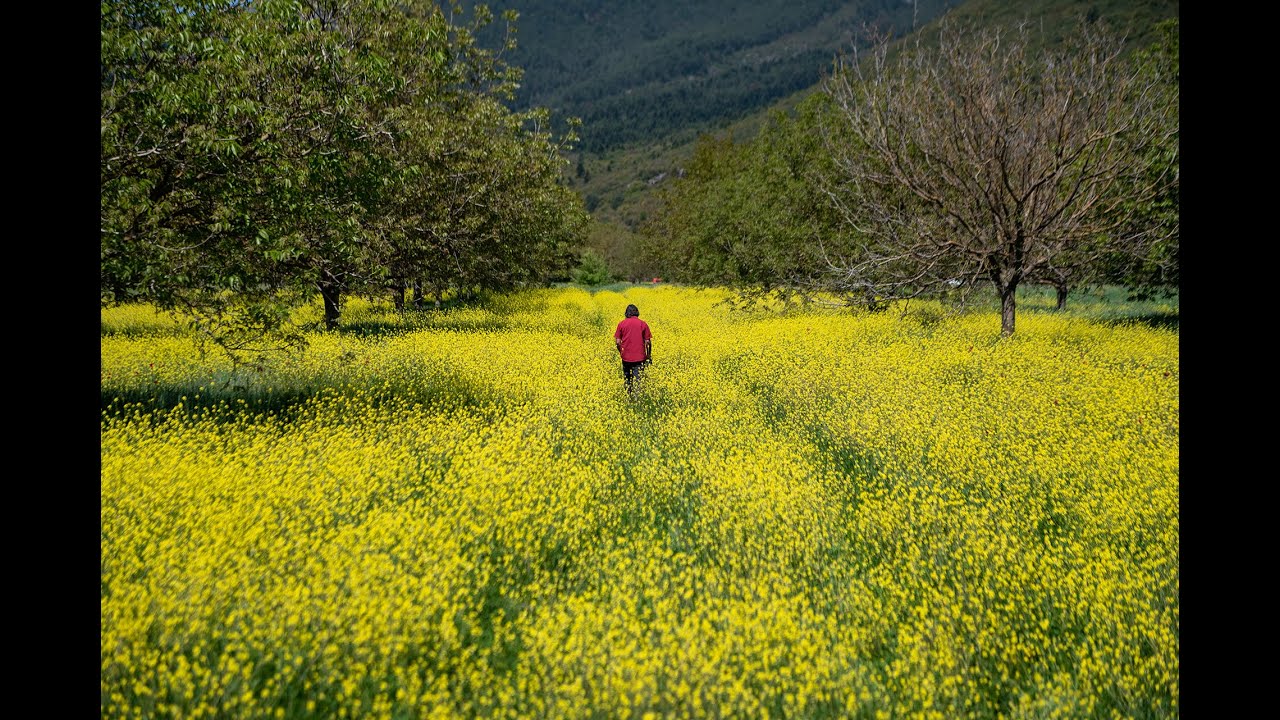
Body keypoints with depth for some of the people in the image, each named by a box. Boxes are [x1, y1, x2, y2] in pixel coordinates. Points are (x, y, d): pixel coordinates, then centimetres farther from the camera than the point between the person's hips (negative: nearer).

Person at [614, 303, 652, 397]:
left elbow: (617, 342, -2)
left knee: (626, 379, 17)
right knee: (637, 380, -1)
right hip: (639, 357, -1)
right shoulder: (643, 324, -2)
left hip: (626, 357, 1)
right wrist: (649, 356, 8)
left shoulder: (622, 324, 0)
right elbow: (648, 342, -3)